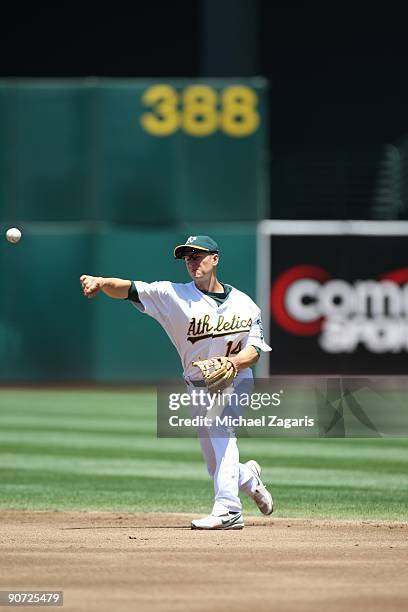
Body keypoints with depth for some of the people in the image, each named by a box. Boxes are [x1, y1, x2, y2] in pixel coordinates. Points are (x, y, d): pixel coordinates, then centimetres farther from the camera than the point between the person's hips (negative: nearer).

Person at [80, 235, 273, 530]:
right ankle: (248, 477, 42)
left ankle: (228, 509, -37)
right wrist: (101, 282, -38)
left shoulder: (244, 304, -3)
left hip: (236, 382, -2)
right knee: (218, 467, 4)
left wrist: (233, 362, -30)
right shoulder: (176, 295, -7)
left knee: (219, 425, -32)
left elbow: (255, 350, -9)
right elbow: (129, 289, -19)